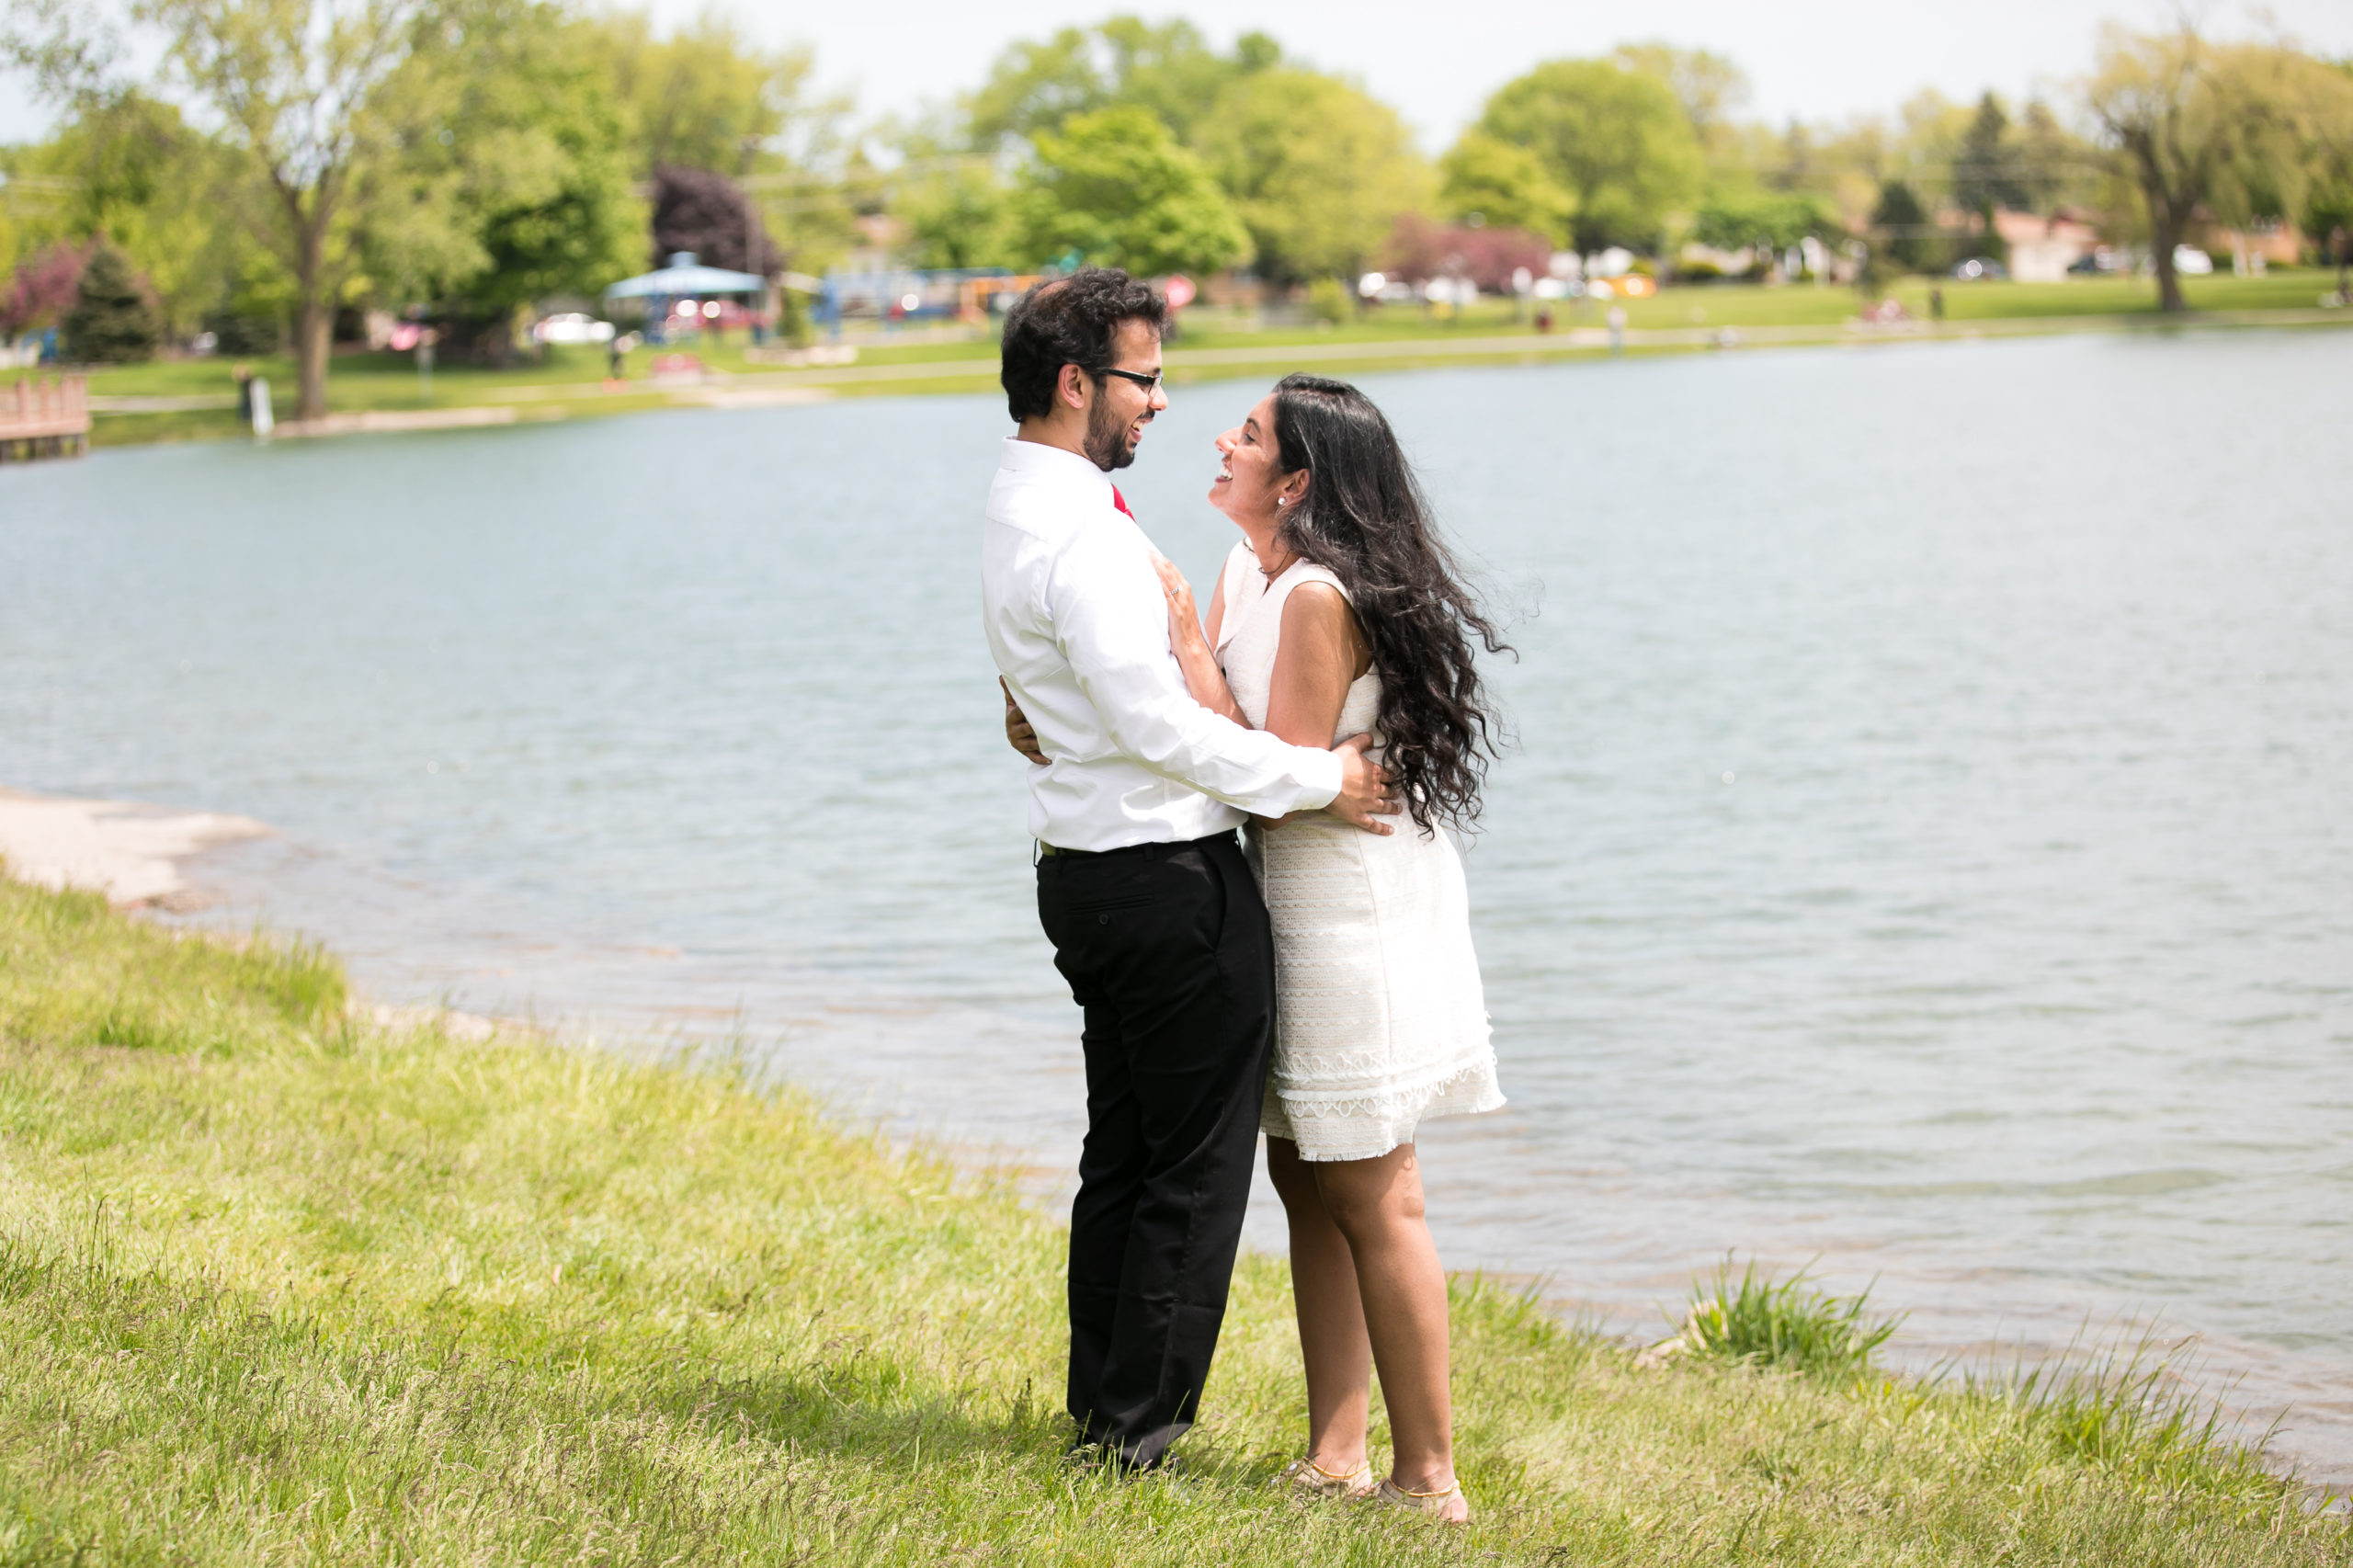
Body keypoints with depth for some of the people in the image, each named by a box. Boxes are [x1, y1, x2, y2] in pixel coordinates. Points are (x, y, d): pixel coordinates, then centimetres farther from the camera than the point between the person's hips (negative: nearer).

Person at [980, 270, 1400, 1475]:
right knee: (1197, 1167, -2)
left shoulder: (1023, 509, 13)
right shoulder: (1080, 533, -20)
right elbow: (1157, 722, -25)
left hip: (1087, 870, 10)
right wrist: (1315, 778, -16)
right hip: (1169, 877, -10)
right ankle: (1138, 1431, 4)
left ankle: (1101, 1415, 24)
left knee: (1122, 1154, 17)